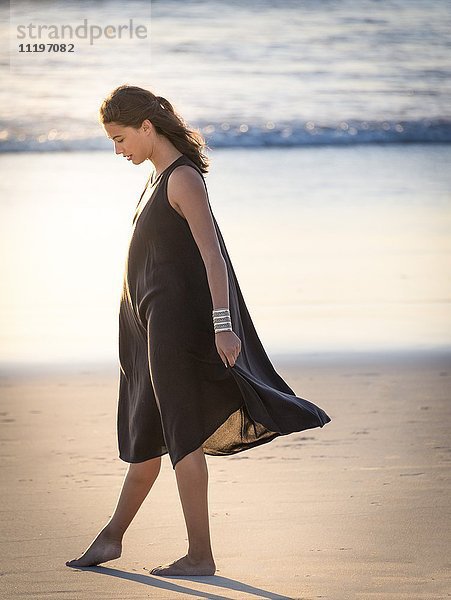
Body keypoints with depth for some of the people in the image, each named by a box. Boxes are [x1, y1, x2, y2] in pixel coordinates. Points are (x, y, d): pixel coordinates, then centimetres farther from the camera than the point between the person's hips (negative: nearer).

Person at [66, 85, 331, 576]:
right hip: (150, 322, 9)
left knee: (180, 435, -5)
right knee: (145, 434, 16)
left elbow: (212, 255, -20)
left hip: (175, 321, -9)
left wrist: (222, 326, -26)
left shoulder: (183, 180, -14)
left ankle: (200, 555, 0)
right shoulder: (159, 176, 14)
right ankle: (112, 536, 26)